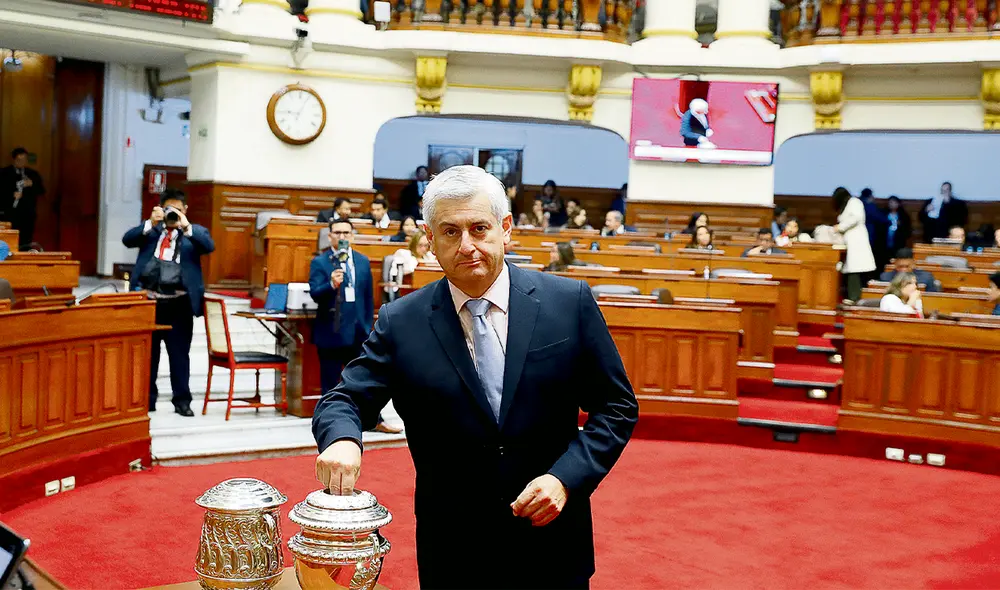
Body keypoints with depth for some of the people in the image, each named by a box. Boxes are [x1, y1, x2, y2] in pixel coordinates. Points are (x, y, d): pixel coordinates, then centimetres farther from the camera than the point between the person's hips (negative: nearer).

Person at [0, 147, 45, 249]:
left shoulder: (33, 174, 12)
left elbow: (42, 192, 7)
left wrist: (32, 184, -11)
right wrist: (12, 195, -17)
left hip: (28, 214, 2)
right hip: (9, 214, -2)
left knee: (25, 244, 0)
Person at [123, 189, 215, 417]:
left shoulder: (194, 232, 7)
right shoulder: (150, 230, 12)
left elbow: (209, 246, -13)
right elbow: (127, 240, -3)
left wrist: (187, 227, -22)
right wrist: (151, 223, -15)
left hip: (178, 304, -2)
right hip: (148, 301, 2)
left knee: (179, 353, 4)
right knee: (146, 353, 11)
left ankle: (182, 400, 13)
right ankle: (146, 398, 21)